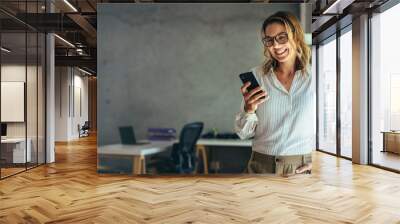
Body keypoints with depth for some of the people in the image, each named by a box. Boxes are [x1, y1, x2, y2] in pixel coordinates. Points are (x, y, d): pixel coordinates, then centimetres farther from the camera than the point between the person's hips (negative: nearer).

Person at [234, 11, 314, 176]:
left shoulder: (313, 76, -4)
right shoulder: (256, 76, -2)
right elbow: (244, 133, 0)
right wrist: (249, 110, -18)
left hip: (302, 167, 0)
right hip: (262, 165, 1)